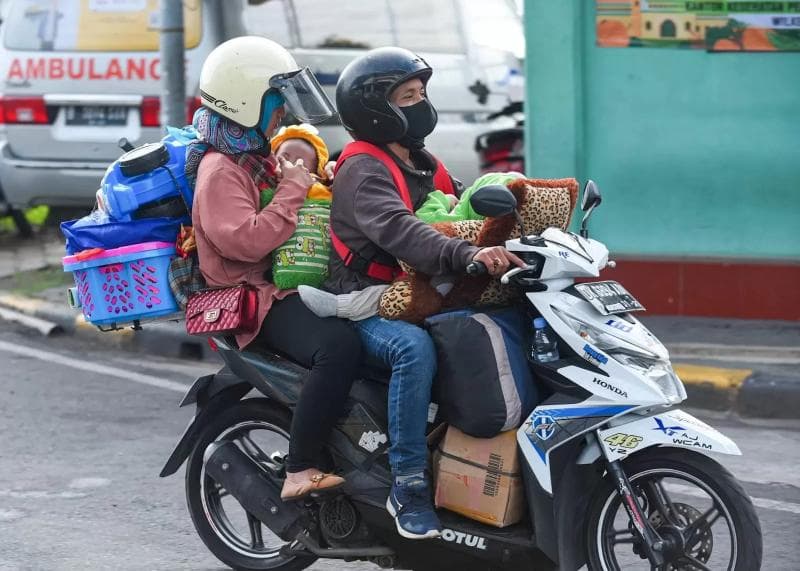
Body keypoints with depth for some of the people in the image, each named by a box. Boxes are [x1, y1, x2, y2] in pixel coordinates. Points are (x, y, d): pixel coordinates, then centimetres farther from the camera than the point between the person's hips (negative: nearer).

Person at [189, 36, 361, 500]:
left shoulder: (262, 156, 20)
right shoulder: (220, 171, -11)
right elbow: (246, 239, -27)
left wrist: (318, 179, 14)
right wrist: (292, 191, -18)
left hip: (294, 284, 10)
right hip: (258, 301, -10)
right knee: (340, 345, -34)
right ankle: (300, 472, -30)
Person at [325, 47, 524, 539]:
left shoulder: (425, 166, 19)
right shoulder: (363, 170, -11)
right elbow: (399, 231, -29)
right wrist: (469, 255, -45)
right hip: (367, 308, -8)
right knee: (415, 347, -38)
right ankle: (409, 485, -33)